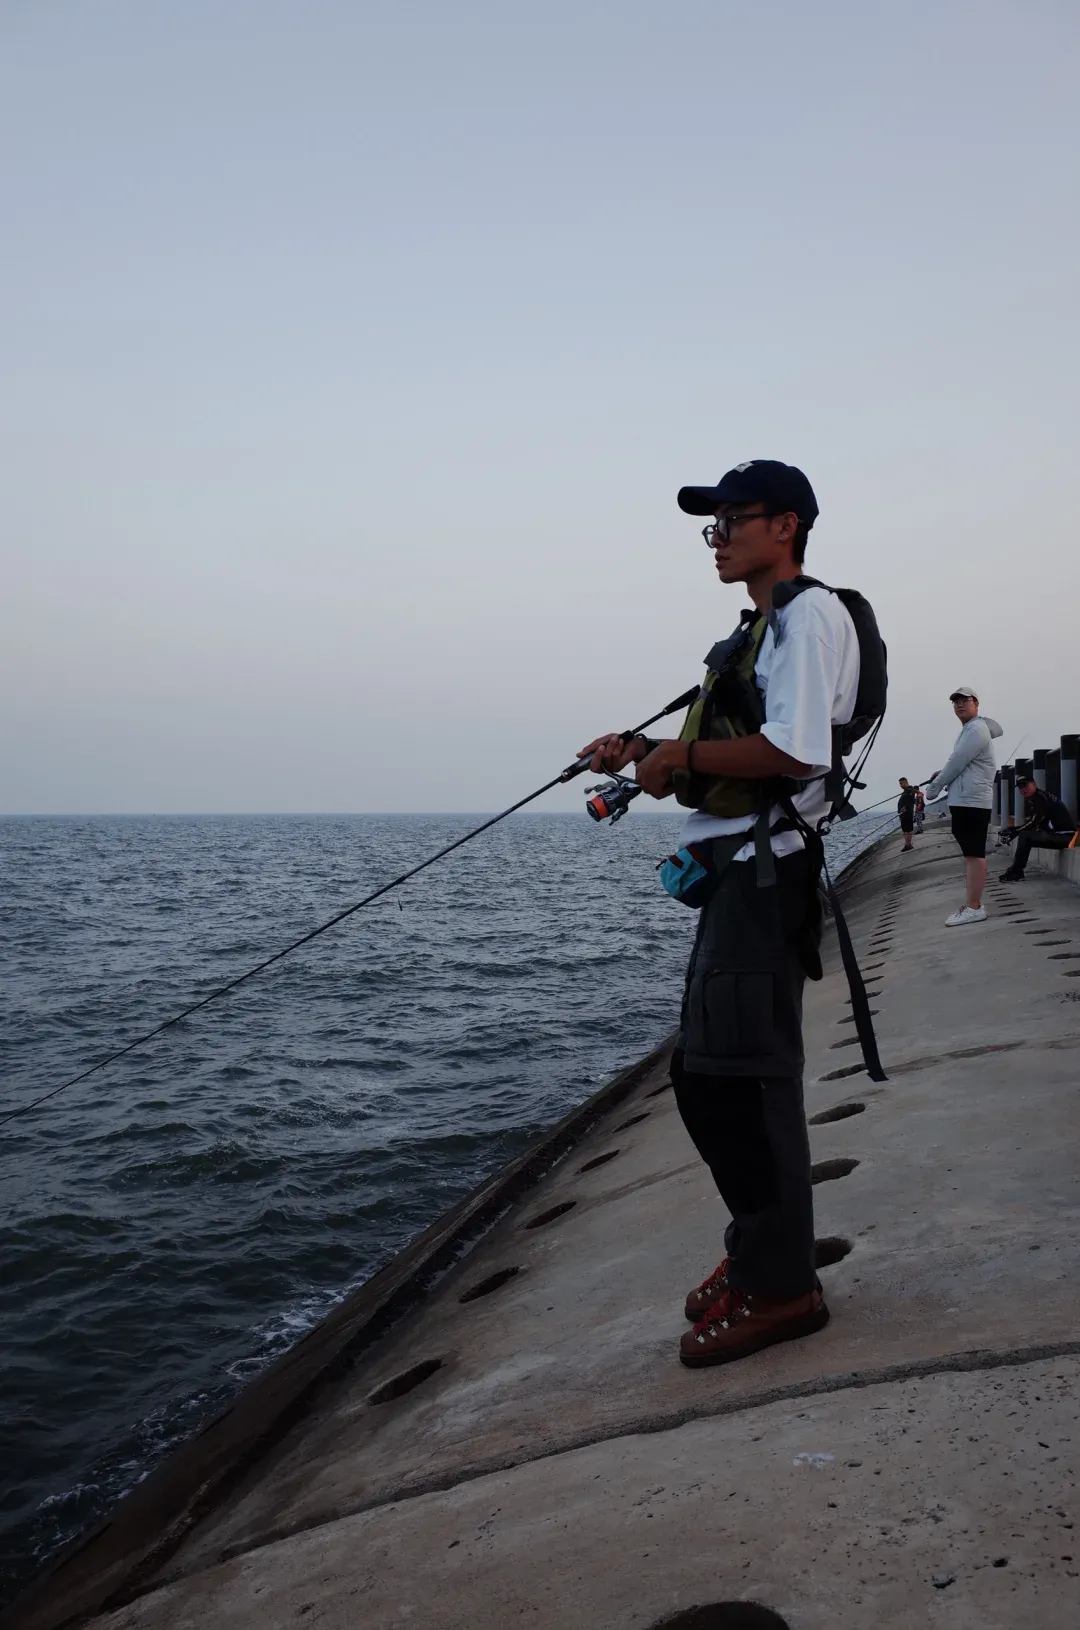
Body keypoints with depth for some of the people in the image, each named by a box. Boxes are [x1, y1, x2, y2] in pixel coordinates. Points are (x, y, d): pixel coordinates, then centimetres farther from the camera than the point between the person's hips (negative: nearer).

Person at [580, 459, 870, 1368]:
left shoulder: (810, 613, -9)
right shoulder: (761, 629, 22)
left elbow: (796, 751, -22)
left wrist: (683, 755, -12)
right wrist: (646, 753, 11)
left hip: (765, 874, -11)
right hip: (736, 874, 11)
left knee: (739, 1077, -8)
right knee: (708, 1076, 15)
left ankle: (778, 1285, 3)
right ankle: (761, 1253, 28)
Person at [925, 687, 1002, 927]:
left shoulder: (975, 730, -11)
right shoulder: (971, 729, 22)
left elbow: (957, 763, -14)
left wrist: (934, 787, -4)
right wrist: (942, 773, 12)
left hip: (972, 801, -11)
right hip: (965, 800, 11)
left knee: (974, 854, -11)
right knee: (971, 854, 11)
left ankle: (973, 907, -13)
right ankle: (973, 904, 15)